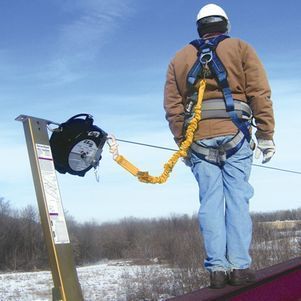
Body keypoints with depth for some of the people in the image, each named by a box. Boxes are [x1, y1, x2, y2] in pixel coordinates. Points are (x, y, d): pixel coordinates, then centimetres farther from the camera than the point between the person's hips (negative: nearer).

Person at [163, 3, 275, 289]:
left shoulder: (179, 58, 17)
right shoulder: (240, 48, 10)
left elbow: (172, 106, 10)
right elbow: (260, 94, 0)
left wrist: (181, 143, 15)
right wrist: (266, 135, 1)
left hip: (199, 139, 2)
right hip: (235, 134, -2)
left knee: (210, 201, 1)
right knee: (237, 198, -1)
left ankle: (217, 268, -3)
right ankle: (239, 265, -5)